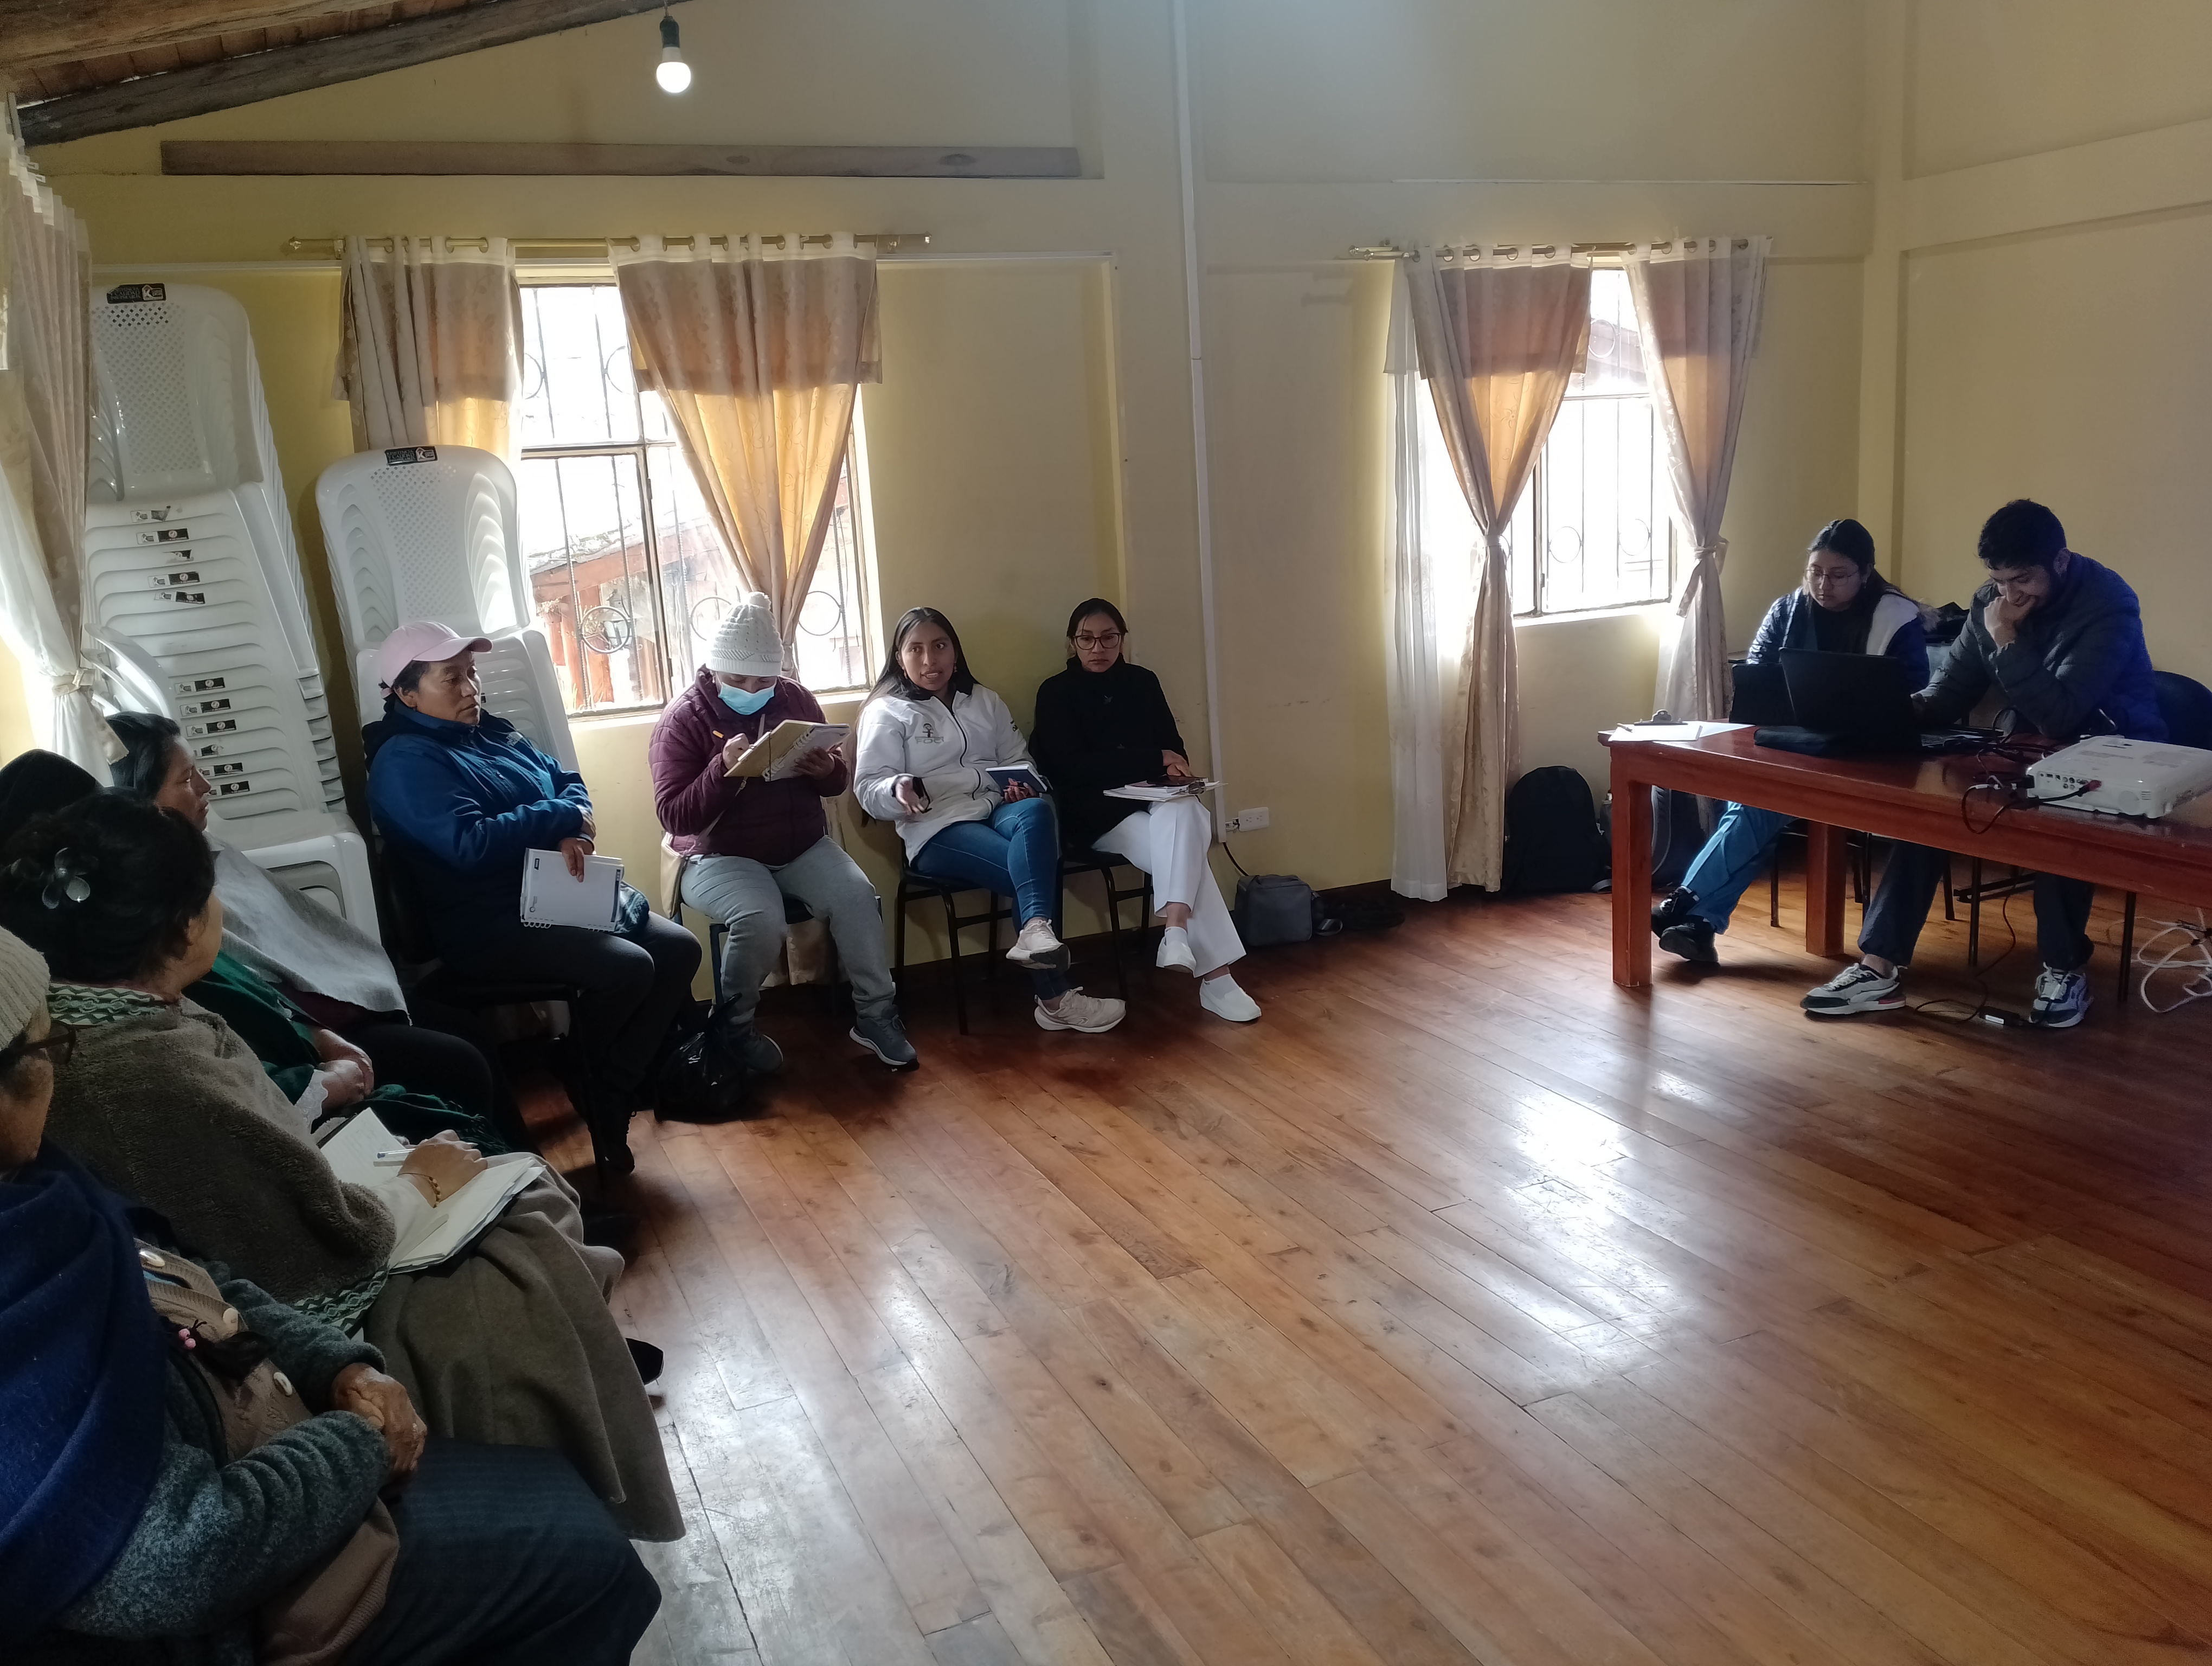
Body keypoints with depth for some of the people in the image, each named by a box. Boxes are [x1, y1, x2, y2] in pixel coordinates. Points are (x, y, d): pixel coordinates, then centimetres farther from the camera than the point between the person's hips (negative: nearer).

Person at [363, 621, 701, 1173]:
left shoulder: (490, 733, 16)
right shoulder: (404, 762, -11)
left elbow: (568, 782, 15)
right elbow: (469, 842, -25)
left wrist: (570, 829, -10)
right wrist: (563, 818, -14)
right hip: (487, 928, -9)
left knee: (679, 948, -7)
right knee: (627, 967, -27)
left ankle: (613, 1100, -3)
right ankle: (592, 1104, -1)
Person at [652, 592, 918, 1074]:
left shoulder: (796, 700, 5)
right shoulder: (683, 720, -7)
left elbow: (839, 781, 11)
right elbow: (674, 816, -14)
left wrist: (829, 771, -15)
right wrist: (723, 770, -29)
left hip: (802, 845, 4)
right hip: (721, 856, -4)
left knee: (857, 896, -24)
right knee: (761, 920, -33)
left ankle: (875, 1016, -8)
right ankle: (735, 1025, -6)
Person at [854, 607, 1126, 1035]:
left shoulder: (985, 702, 22)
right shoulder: (887, 712, 6)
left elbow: (1019, 760, 22)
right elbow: (868, 790, -1)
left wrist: (1024, 785, -3)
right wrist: (898, 790, -26)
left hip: (998, 811, 4)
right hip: (938, 828, -4)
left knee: (1036, 810, -35)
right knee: (1035, 868, -31)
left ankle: (1035, 930, -54)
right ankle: (1054, 997, -35)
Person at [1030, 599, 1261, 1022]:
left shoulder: (1143, 682, 13)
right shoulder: (1056, 693, 0)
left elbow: (1174, 747, 13)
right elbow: (1072, 768, -11)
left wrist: (1175, 770, -14)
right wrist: (1155, 761, -16)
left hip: (1154, 801, 4)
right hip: (1099, 813, -3)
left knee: (1180, 814, -35)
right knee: (1184, 853, -31)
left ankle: (1177, 931, -47)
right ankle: (1215, 977, -36)